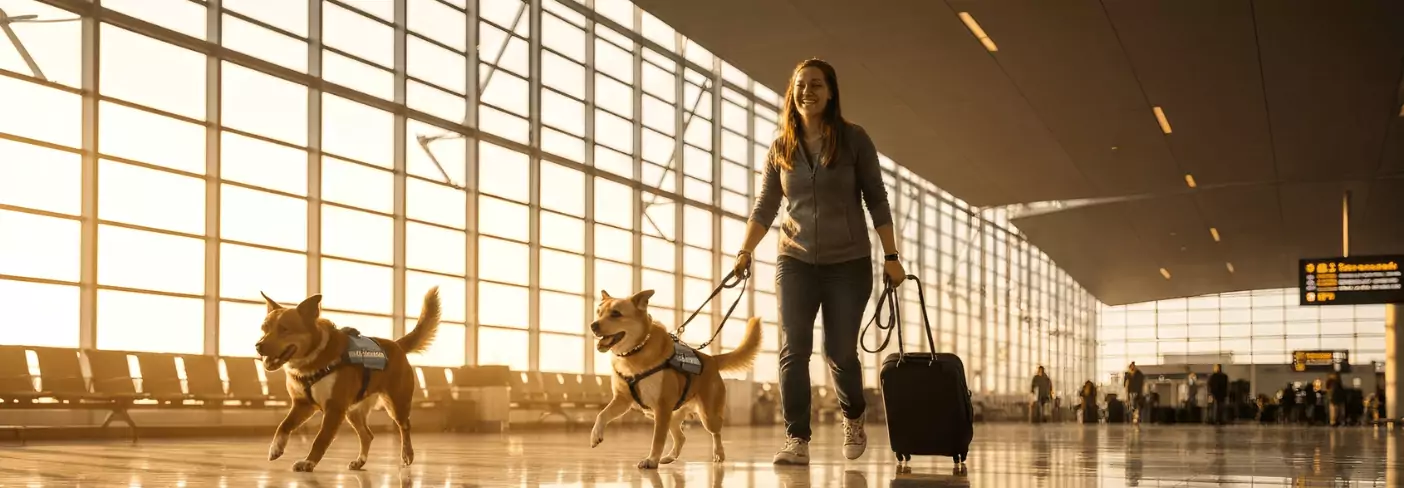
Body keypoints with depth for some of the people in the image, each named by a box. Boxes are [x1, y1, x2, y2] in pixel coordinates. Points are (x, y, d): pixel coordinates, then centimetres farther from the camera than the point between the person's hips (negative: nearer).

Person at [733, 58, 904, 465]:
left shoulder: (853, 140, -2)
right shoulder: (781, 147, 5)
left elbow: (876, 201, -2)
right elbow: (764, 208, 7)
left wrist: (891, 256, -6)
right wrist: (745, 252, -4)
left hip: (848, 262, -2)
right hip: (795, 261, 2)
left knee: (840, 352, 2)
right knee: (793, 349, -8)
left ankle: (853, 419, 30)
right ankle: (797, 441, -6)